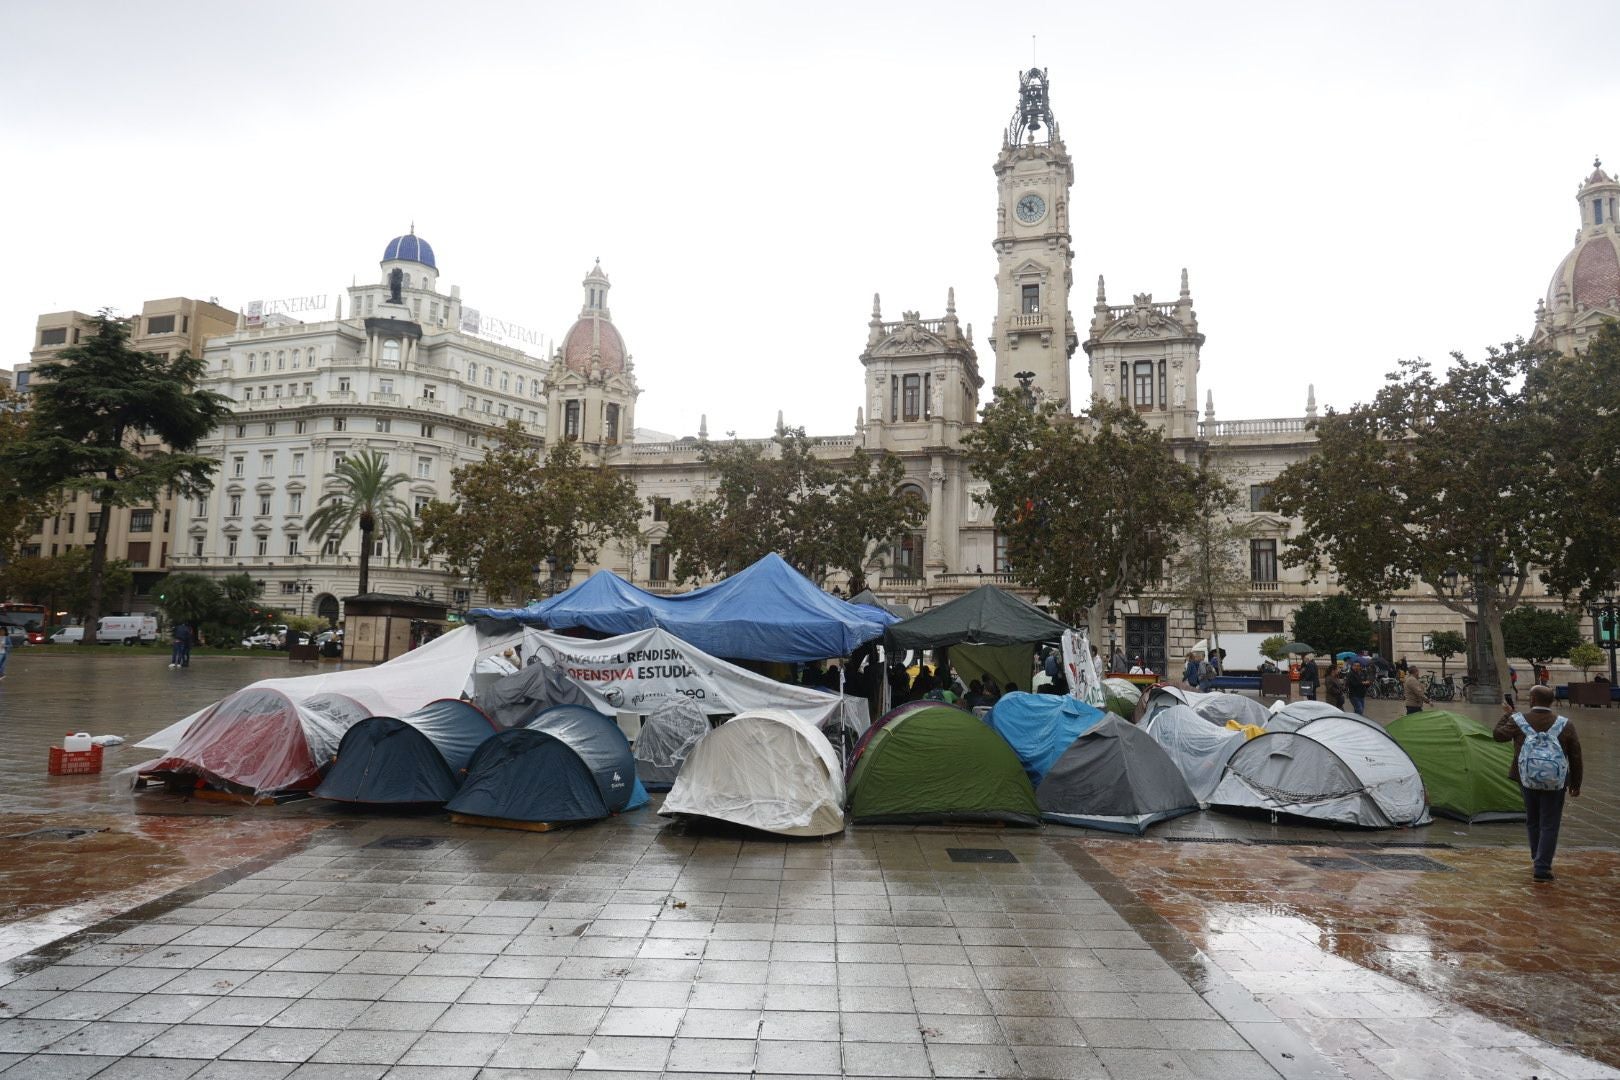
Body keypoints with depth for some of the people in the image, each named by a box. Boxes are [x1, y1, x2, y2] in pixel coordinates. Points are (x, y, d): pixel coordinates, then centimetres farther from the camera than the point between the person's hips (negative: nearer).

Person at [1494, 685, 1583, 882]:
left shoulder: (1518, 720, -6)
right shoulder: (1565, 725, -2)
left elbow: (1498, 735, 8)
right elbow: (1575, 757, 4)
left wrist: (1506, 715, 21)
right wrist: (1575, 784, 14)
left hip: (1527, 779, 1)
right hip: (1555, 782, -1)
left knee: (1533, 821, 17)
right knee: (1549, 825, 4)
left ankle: (1537, 861, 27)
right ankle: (1542, 867, 0)